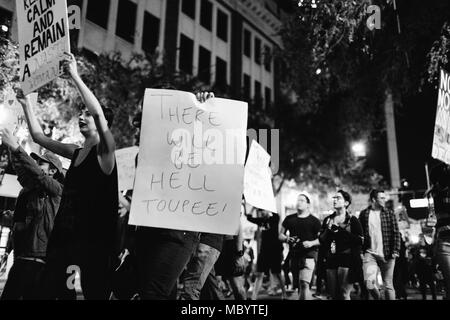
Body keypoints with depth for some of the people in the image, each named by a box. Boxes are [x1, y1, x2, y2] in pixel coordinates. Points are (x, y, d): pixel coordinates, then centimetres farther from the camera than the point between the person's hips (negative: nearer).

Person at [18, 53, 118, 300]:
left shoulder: (105, 151, -6)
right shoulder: (76, 152, 15)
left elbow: (98, 112, -21)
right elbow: (39, 136, 23)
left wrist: (75, 77, -18)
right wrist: (26, 103, 22)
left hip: (95, 238, -7)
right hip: (65, 235, 7)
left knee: (95, 292, -2)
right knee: (51, 290, 8)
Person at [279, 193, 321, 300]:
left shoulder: (314, 221, 1)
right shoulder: (289, 219, 10)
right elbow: (280, 235, 15)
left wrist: (311, 243, -18)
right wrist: (287, 239, -6)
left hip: (309, 255, -5)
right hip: (294, 255, 5)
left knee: (304, 283, -18)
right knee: (298, 285, 15)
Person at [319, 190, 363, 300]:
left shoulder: (352, 220, 1)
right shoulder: (328, 219, 14)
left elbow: (359, 240, -9)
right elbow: (321, 239, 10)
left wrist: (341, 230, -13)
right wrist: (329, 230, -7)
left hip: (346, 259, -5)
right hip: (331, 260, 5)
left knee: (344, 294, -7)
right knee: (333, 295, 9)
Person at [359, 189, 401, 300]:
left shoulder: (389, 214, 5)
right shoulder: (364, 214, 4)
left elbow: (396, 234, 2)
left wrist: (395, 251, -8)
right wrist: (360, 252, 1)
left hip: (387, 255, 1)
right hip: (370, 254, 0)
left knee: (388, 285, 6)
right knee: (369, 283, -13)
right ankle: (378, 298, 17)